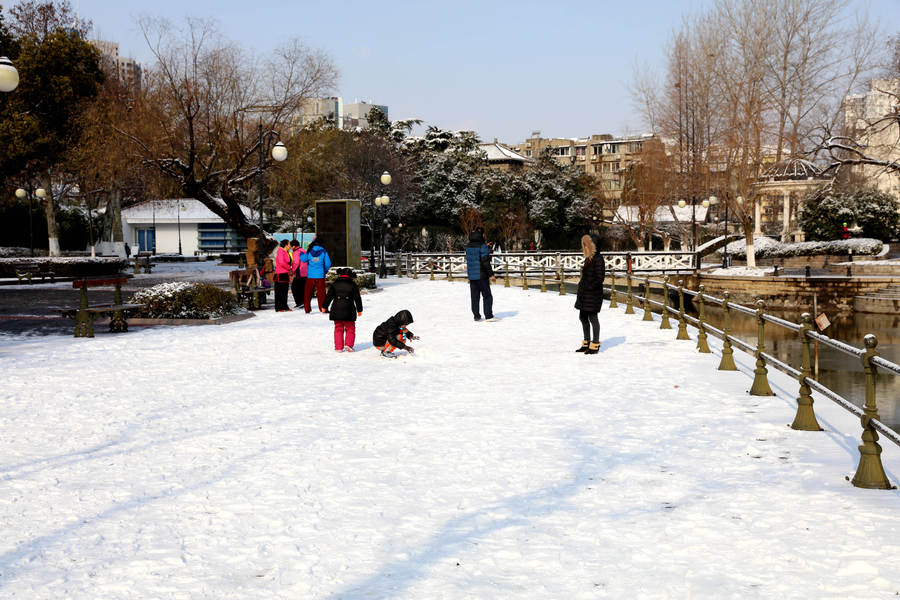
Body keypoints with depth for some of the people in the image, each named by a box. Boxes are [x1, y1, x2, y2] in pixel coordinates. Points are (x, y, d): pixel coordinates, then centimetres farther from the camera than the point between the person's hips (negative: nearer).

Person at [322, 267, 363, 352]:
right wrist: (359, 310, 12)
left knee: (338, 329, 11)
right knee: (350, 329, 10)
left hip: (336, 310, 2)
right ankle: (348, 344, -5)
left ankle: (338, 347, 8)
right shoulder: (352, 284, 0)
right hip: (349, 312, -2)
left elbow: (329, 296, 6)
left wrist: (325, 307, 16)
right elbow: (357, 298, 3)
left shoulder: (335, 284, 4)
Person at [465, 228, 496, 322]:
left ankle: (476, 316, 10)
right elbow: (486, 262, -17)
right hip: (481, 275, -6)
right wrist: (491, 274, -11)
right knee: (487, 296, 1)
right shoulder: (482, 246, -14)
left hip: (471, 275, 6)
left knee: (474, 296, 10)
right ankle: (488, 316, -3)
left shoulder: (468, 246, 6)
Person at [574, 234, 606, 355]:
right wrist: (581, 286, 12)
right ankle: (586, 343, 23)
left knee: (592, 317, -4)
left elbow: (600, 278, -17)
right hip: (584, 293, 9)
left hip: (593, 293, -9)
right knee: (583, 317, 13)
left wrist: (589, 287, -19)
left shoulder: (598, 259, -14)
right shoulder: (588, 258, 14)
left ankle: (595, 345, 4)